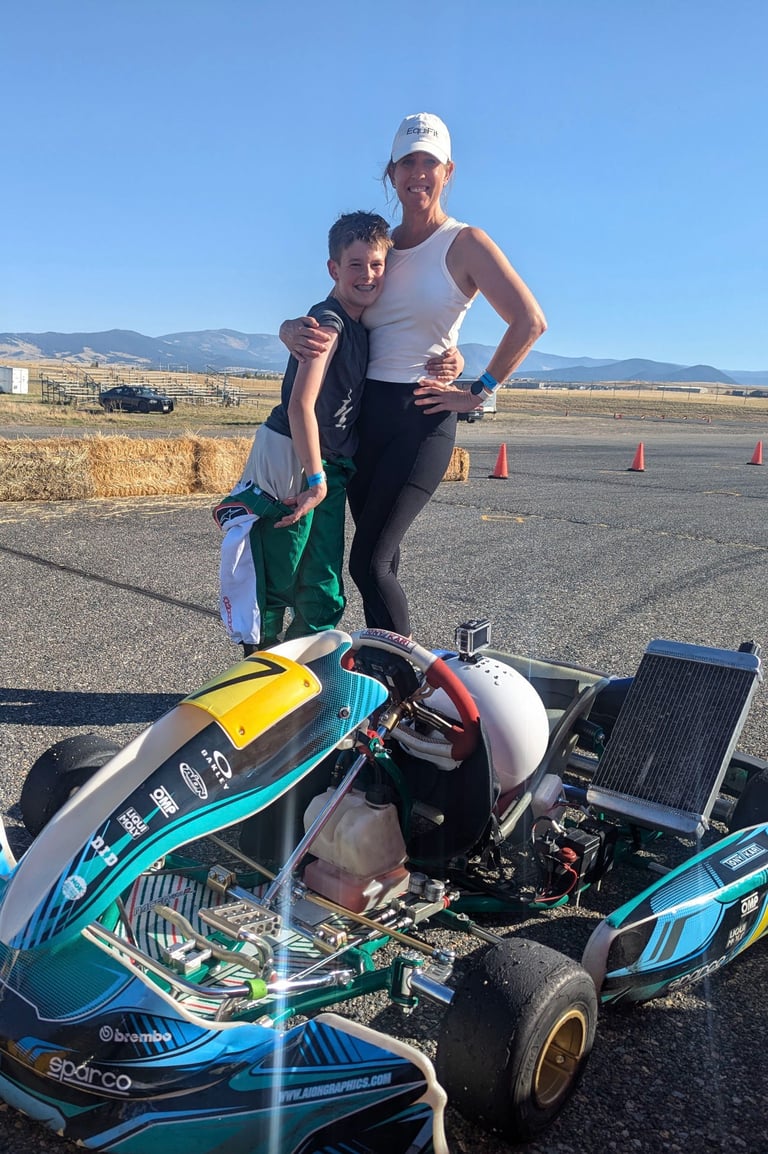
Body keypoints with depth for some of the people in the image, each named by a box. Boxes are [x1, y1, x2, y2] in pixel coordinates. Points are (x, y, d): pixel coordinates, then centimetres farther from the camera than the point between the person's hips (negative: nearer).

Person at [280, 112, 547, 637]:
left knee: (370, 562, -13)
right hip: (366, 414, 6)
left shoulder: (465, 243, -2)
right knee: (382, 561, 10)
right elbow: (333, 315, 16)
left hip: (422, 417, -6)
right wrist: (294, 330, -7)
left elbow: (530, 322, -11)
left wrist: (479, 392, -9)